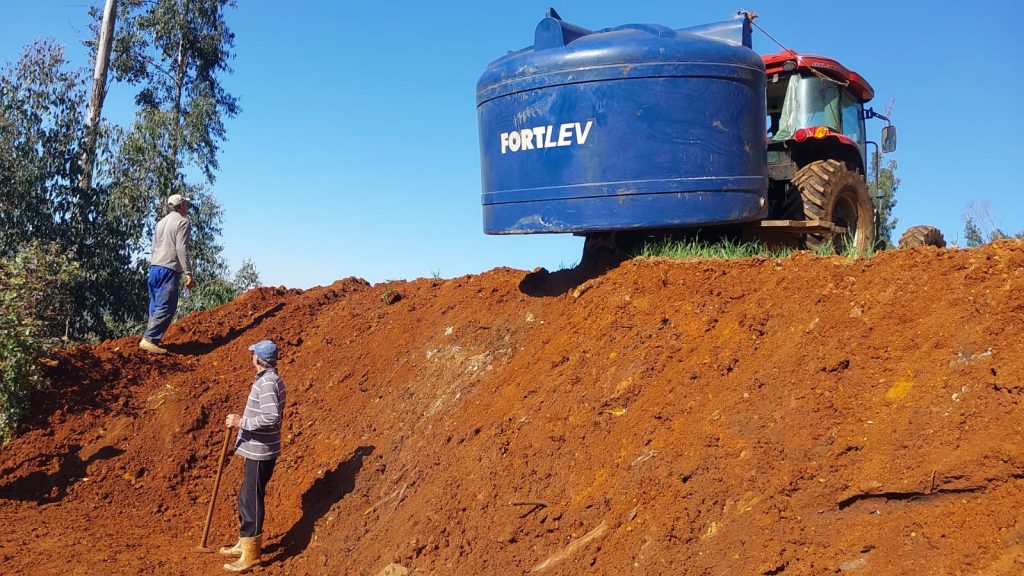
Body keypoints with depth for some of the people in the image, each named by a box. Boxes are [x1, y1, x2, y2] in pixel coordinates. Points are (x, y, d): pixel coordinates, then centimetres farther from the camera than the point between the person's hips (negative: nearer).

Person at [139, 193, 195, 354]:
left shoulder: (161, 222, 20)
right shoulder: (182, 222, -5)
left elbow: (154, 247, 19)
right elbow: (181, 249, -15)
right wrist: (188, 273, -16)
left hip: (154, 267, 9)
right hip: (169, 269, -9)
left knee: (156, 306, 12)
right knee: (166, 308, -11)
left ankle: (152, 340, 11)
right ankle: (149, 339, -19)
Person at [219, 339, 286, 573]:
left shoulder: (267, 383, -20)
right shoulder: (269, 379, 11)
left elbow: (272, 417, -31)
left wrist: (242, 422, -25)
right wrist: (242, 421, 15)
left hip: (261, 452, -10)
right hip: (256, 449, 10)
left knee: (251, 500, -3)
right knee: (247, 497, 20)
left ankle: (250, 555, 6)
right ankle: (245, 543, 33)